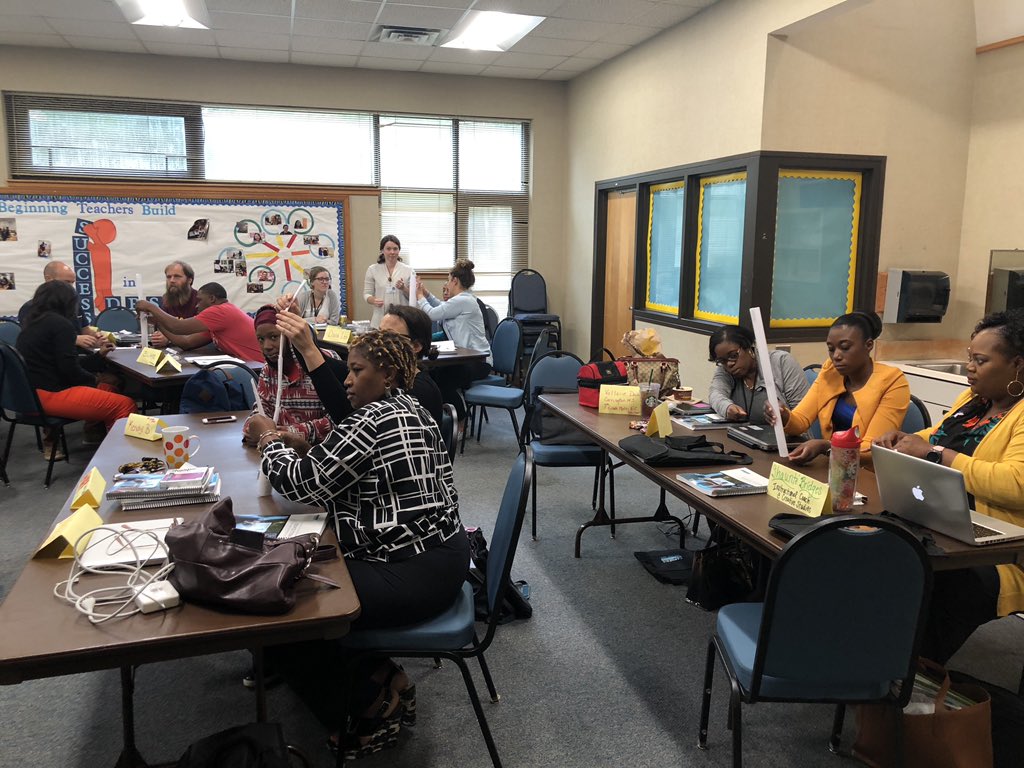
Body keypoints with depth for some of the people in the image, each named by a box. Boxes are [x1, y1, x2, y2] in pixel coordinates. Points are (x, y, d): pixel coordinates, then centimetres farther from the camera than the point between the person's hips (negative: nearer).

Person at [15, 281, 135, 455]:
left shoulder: (32, 324, 16)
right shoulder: (60, 324, -12)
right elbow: (70, 369, -17)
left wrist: (98, 354, 30)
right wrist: (94, 380, 2)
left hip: (32, 392, 10)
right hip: (50, 395, -10)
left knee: (109, 383, 22)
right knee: (125, 405, -14)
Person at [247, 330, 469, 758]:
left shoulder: (373, 421, -17)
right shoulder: (409, 409, 13)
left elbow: (303, 482, -12)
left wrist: (269, 440, 5)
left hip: (414, 571, -11)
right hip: (437, 551, 11)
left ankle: (364, 718, 11)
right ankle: (384, 683, 23)